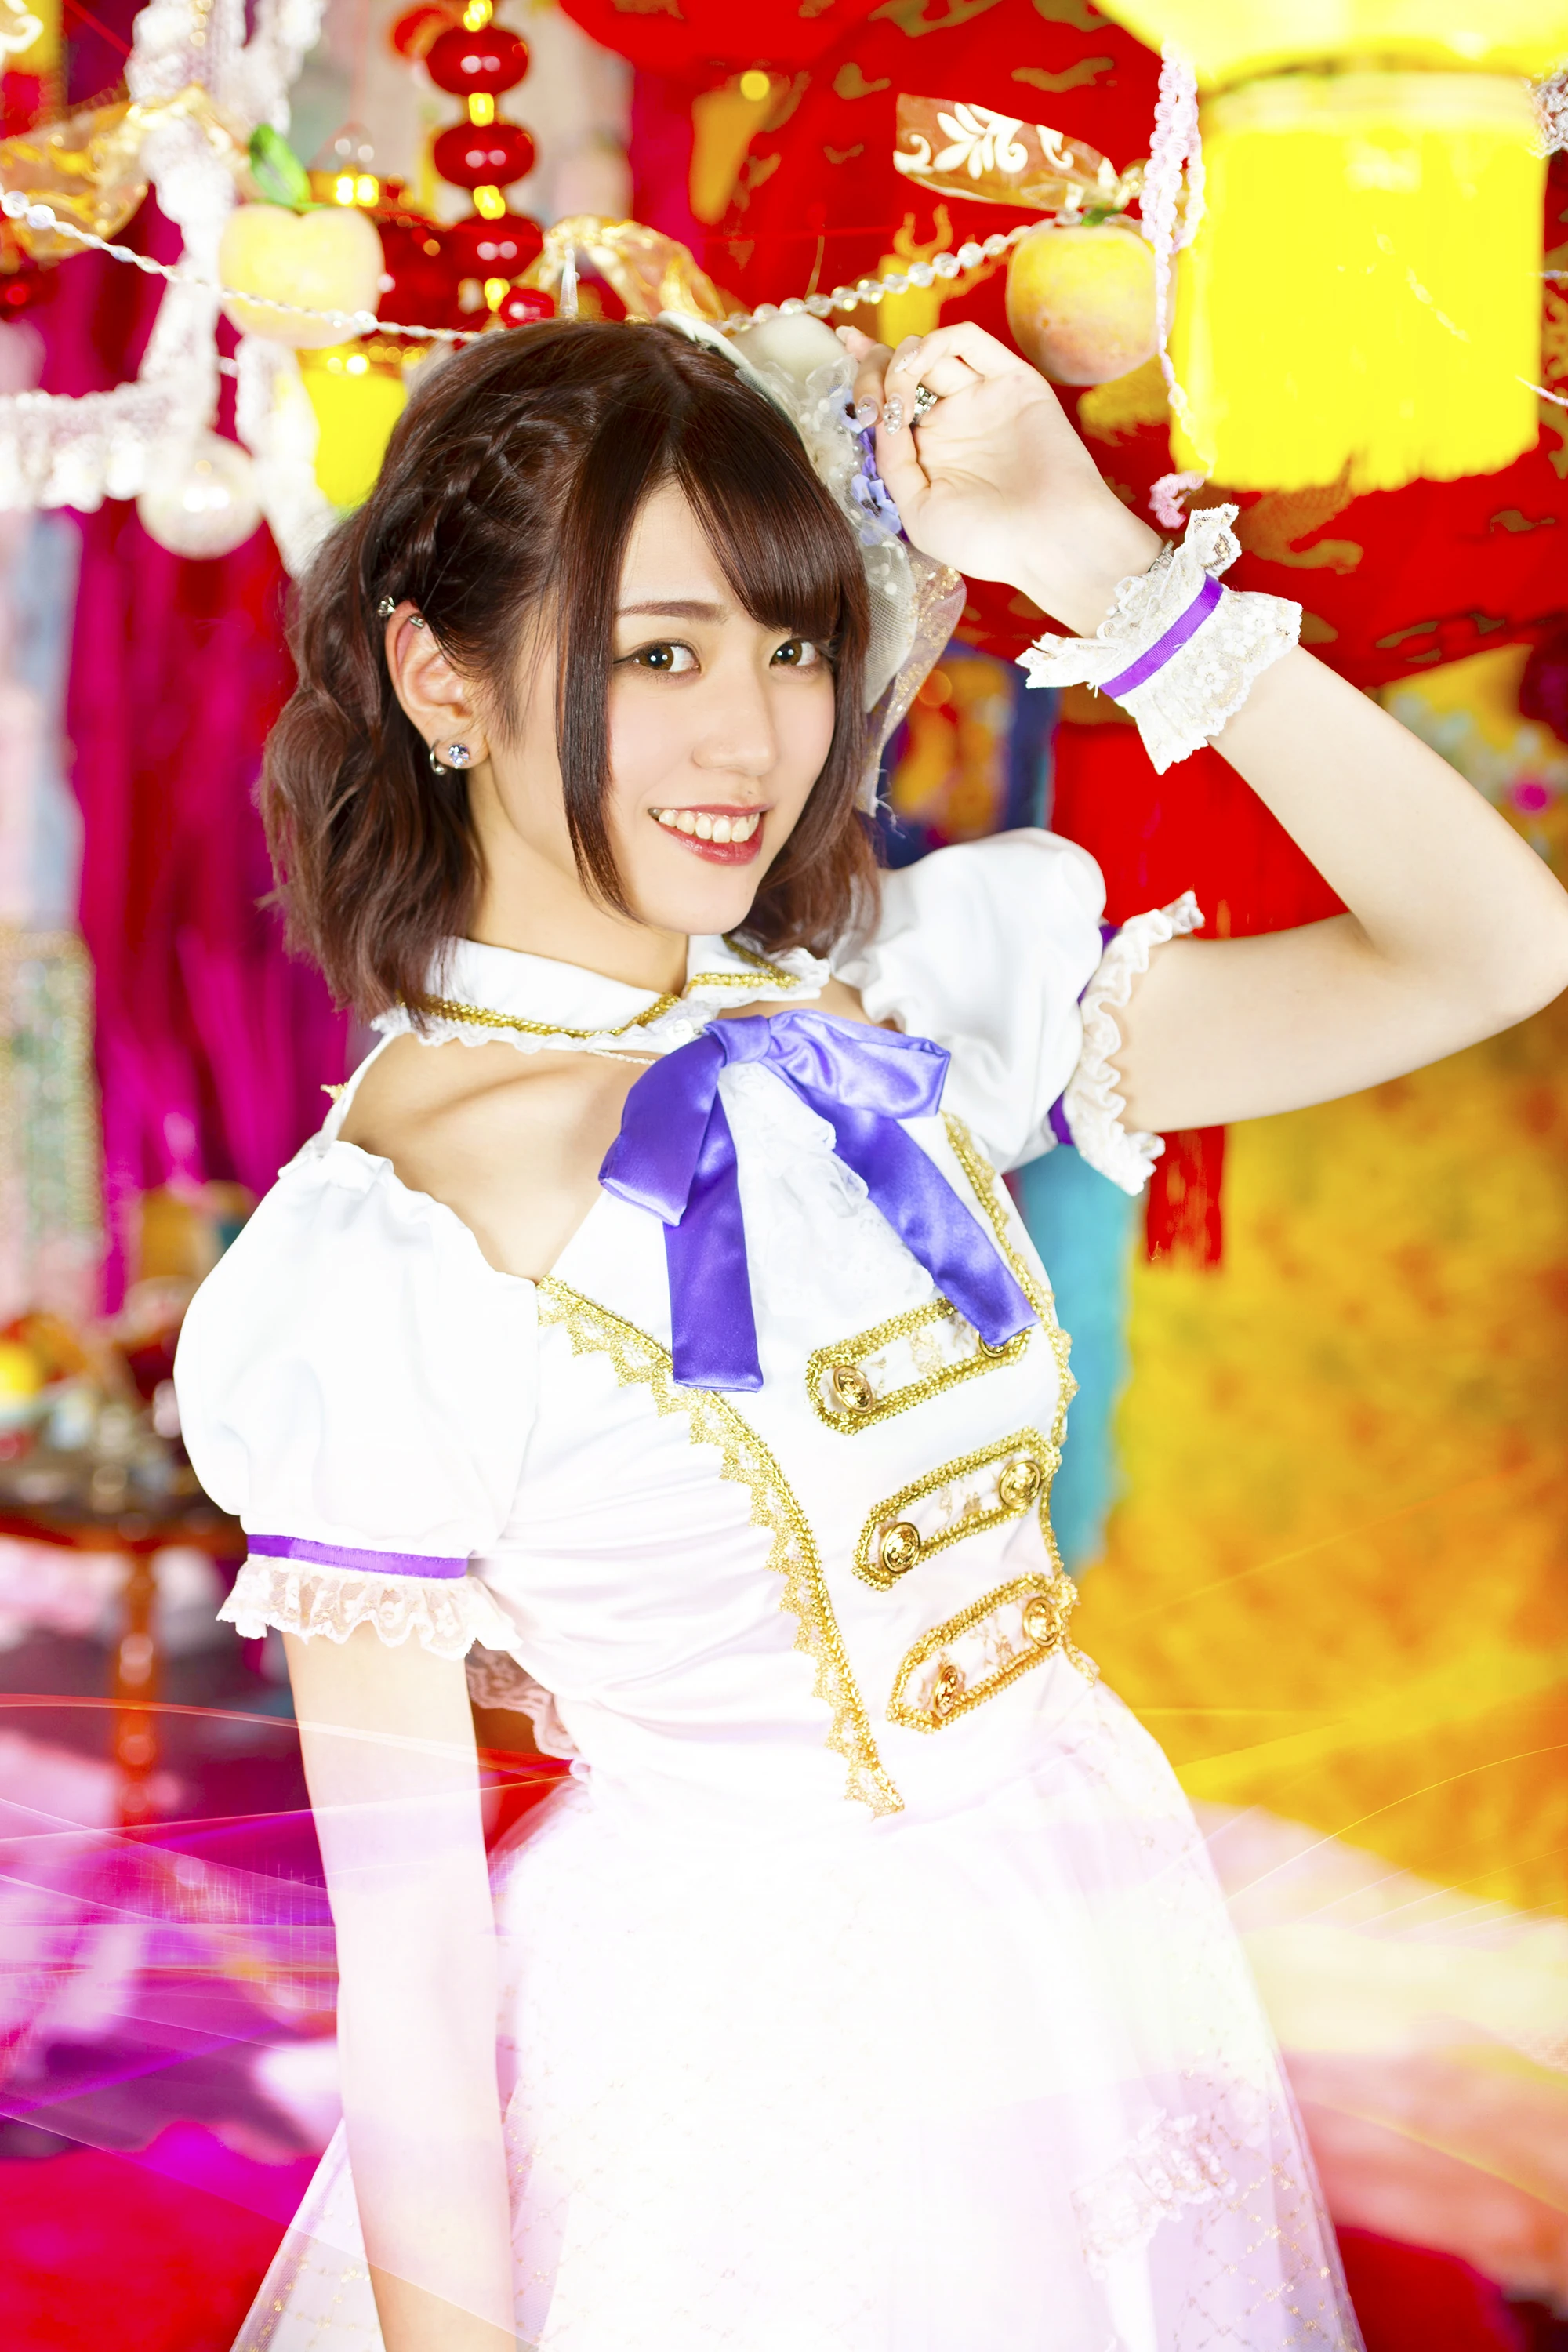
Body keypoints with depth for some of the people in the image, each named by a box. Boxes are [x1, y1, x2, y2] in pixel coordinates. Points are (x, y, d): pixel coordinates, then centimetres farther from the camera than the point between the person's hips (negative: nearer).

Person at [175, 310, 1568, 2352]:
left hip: (1098, 1947, 6)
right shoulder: (387, 1260, -19)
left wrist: (1107, 565, -10)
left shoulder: (896, 1006, -3)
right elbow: (404, 1948, -15)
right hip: (731, 2057, -6)